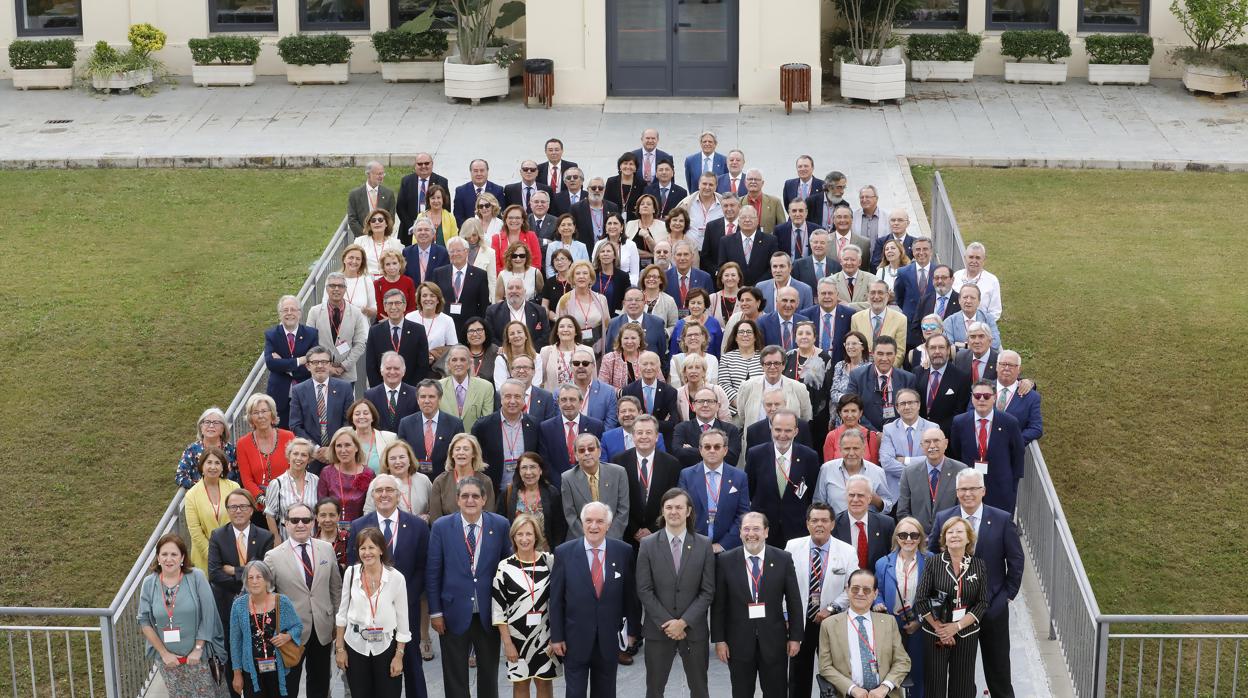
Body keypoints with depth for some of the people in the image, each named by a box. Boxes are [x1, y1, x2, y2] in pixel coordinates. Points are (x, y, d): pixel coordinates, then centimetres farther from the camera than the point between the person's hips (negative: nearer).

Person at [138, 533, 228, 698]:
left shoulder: (196, 577, -11)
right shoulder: (149, 583, -5)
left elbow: (208, 615, -10)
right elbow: (144, 622, -1)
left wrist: (198, 649, -10)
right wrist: (164, 653, -4)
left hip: (198, 655, -2)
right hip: (168, 659, 2)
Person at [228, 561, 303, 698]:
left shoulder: (282, 602, -4)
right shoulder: (239, 605, -3)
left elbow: (298, 626, 8)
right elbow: (235, 641, 3)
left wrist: (287, 636, -14)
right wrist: (237, 673, 4)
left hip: (279, 669, 0)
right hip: (252, 671, 0)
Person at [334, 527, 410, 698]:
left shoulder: (396, 577, -10)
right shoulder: (351, 573, -3)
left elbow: (403, 619, -4)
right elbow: (342, 612, 5)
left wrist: (399, 655, -5)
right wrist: (339, 648, 4)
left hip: (385, 647, -2)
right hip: (355, 646, 2)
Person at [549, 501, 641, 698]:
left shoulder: (624, 551, -4)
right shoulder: (564, 553, -7)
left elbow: (631, 593, 3)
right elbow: (556, 599, -4)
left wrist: (633, 629, 7)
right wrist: (556, 637, -4)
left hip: (609, 637, 1)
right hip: (575, 638, -1)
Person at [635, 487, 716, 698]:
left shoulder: (704, 545, 0)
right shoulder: (648, 544, -1)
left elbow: (708, 591, -3)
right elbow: (644, 590, -4)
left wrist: (683, 622, -12)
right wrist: (666, 623, -12)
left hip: (694, 629, 0)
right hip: (658, 629, 0)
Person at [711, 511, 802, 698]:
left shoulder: (783, 559, -1)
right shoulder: (726, 561, -2)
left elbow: (794, 601, 2)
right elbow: (718, 604, 0)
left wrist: (795, 636, 0)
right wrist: (719, 639, -4)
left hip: (773, 640, 0)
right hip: (739, 641, 0)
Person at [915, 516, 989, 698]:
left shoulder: (978, 565, 2)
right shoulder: (933, 564, -3)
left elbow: (983, 603, -2)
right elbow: (920, 600, -6)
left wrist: (957, 626, -11)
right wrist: (939, 628, -11)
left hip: (966, 634, 1)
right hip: (935, 635, -1)